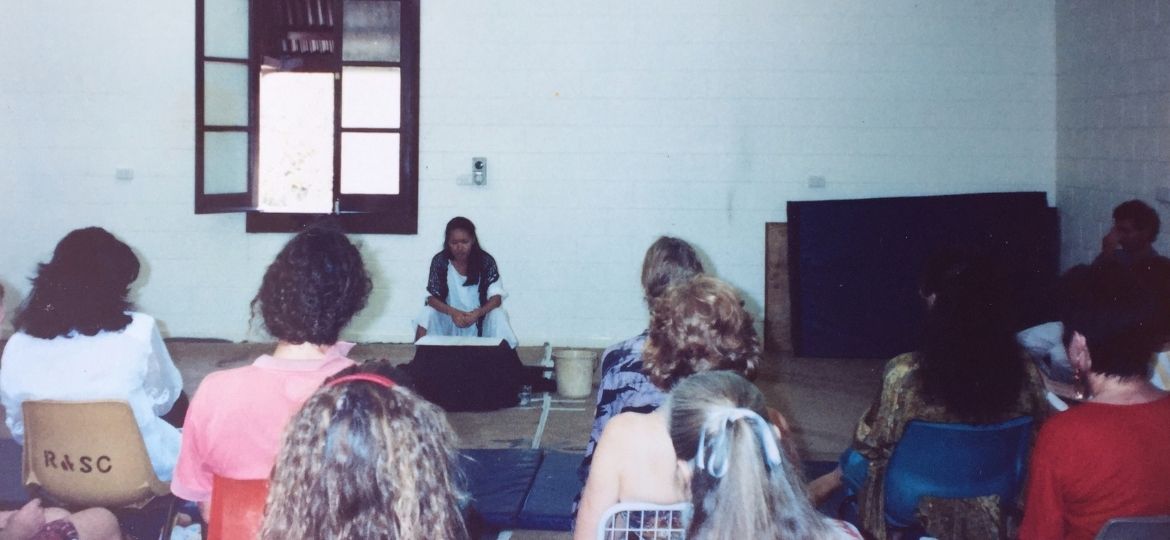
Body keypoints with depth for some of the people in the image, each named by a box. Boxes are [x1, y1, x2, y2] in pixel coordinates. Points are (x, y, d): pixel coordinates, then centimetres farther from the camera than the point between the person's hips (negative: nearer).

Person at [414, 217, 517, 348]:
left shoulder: (486, 261, -15)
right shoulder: (439, 261, -13)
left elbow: (496, 297, -20)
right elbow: (431, 297, -15)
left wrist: (477, 313, -40)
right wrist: (452, 312, -34)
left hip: (479, 317, -1)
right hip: (449, 316, 1)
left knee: (498, 316, -29)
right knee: (428, 313, -25)